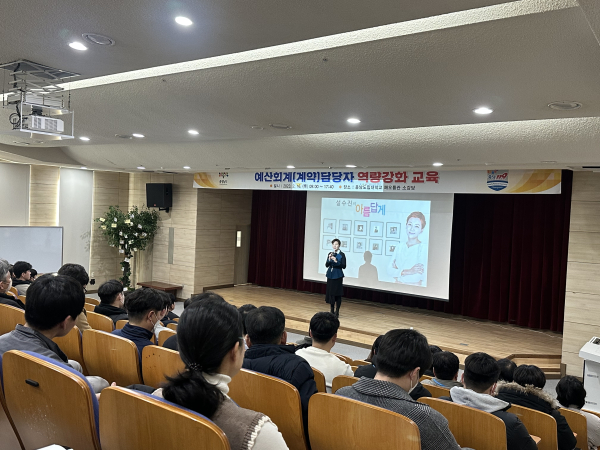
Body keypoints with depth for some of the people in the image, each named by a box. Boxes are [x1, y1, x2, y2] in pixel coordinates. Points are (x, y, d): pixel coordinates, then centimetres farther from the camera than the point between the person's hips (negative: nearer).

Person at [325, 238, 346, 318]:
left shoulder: (342, 254, -6)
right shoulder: (330, 254, 8)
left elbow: (344, 266, -10)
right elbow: (326, 265, 5)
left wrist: (336, 261, -21)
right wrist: (329, 259, -13)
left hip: (338, 276, -5)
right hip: (330, 275, 5)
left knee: (337, 293, -1)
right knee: (330, 293, 7)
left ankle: (337, 312, 8)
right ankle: (332, 311, 18)